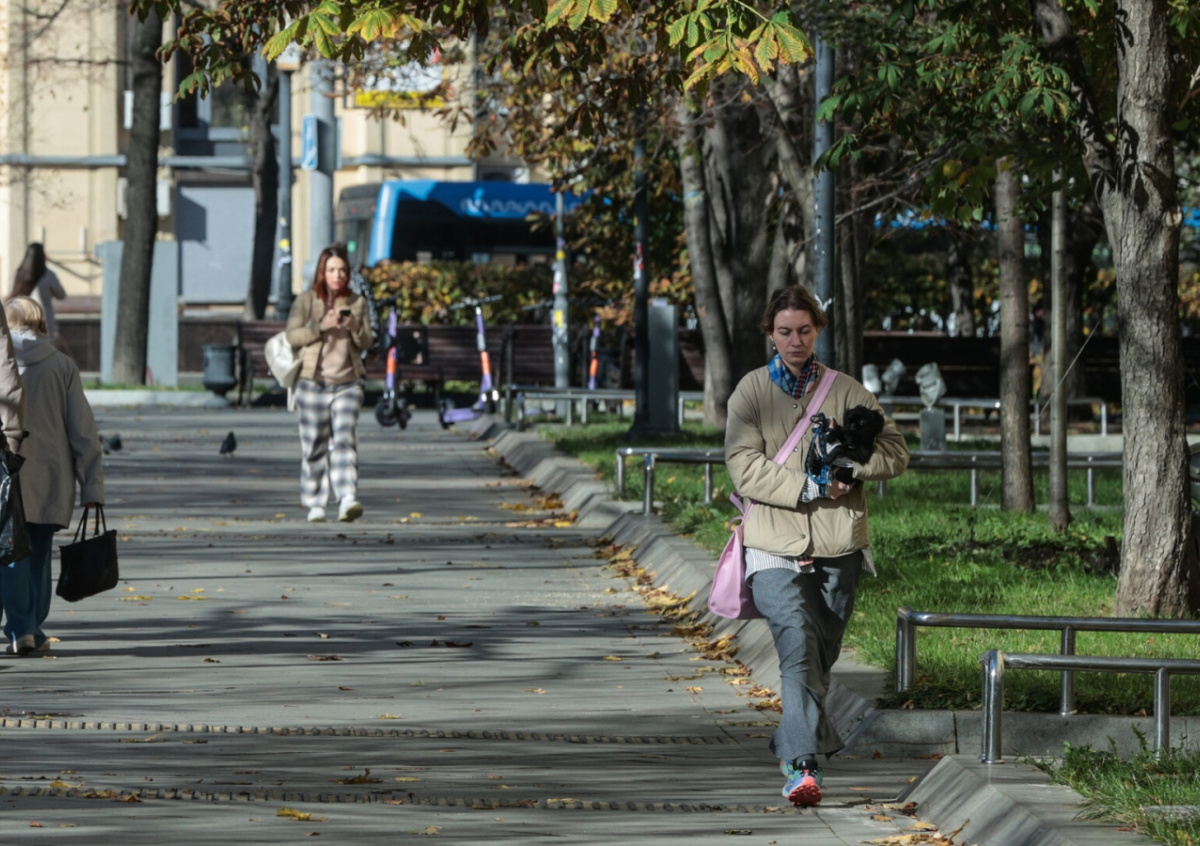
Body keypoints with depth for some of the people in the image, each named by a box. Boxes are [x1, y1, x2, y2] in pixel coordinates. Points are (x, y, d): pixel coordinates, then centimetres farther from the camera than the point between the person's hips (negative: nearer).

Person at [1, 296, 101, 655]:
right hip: (50, 480, 2)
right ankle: (34, 631, 17)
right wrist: (91, 485, 4)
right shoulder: (62, 366, 0)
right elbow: (82, 430, 0)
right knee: (39, 555, 13)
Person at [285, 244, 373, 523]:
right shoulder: (306, 301, 2)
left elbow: (367, 343, 7)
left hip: (348, 383, 1)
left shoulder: (357, 303, 9)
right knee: (314, 445, 4)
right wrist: (321, 326, -19)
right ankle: (315, 504, 14)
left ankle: (347, 500, -23)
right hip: (314, 383, -1)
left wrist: (355, 326, -14)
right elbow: (292, 335, -6)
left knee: (345, 440, -13)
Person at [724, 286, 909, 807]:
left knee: (820, 656, 10)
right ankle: (805, 763, -28)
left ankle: (793, 748, 31)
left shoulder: (846, 392, 9)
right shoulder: (751, 392, 4)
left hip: (837, 547, 3)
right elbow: (744, 467, -6)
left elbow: (895, 452, 6)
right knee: (798, 645, -20)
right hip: (775, 547, -3)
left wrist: (851, 469, -13)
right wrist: (808, 490, -16)